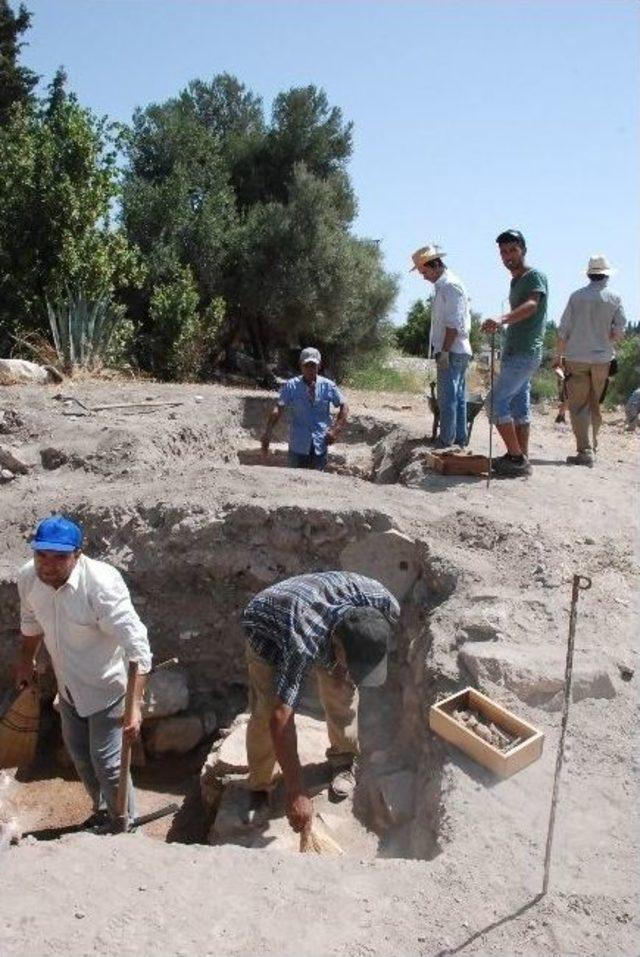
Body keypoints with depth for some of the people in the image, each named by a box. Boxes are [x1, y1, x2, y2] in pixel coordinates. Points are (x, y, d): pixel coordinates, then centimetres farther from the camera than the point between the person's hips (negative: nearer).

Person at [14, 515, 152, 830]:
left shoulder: (102, 584, -35)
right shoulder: (28, 577, -16)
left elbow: (137, 647, -35)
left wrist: (135, 705, -40)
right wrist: (26, 660, 21)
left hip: (105, 689, -6)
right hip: (68, 687, 6)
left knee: (106, 763, 4)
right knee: (79, 755, 24)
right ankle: (103, 812, 50)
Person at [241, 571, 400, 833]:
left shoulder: (384, 604, -33)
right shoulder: (302, 643, -47)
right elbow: (281, 717, -43)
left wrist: (341, 669, -16)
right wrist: (295, 792, -41)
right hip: (267, 626, -4)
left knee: (341, 693, -4)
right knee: (266, 711, -14)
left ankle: (343, 760, 24)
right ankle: (259, 787, 10)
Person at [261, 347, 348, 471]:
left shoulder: (328, 386, -3)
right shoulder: (291, 386, -8)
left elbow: (344, 407, 5)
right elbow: (278, 409, -16)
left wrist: (336, 430, -7)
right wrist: (268, 433, -29)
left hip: (320, 445, 1)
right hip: (298, 445, -1)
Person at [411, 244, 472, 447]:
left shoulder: (450, 285, -12)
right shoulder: (442, 286, 18)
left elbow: (453, 323, -19)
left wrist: (444, 351, -21)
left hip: (451, 352, -10)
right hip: (457, 352, 10)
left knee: (448, 398, -8)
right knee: (458, 397, 12)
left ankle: (446, 442, -5)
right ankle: (459, 440, 19)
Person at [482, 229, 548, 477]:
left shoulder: (535, 276, -10)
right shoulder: (515, 281, 19)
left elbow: (531, 305, -29)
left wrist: (502, 319, -46)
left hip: (525, 353, -10)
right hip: (514, 352, 10)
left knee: (497, 402, -13)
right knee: (519, 406, 10)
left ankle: (516, 458, -8)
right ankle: (521, 458, 14)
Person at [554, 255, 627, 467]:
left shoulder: (577, 296, -3)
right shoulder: (614, 299, -1)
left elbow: (564, 329, -3)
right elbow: (619, 332, -3)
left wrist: (558, 355, 7)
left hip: (577, 358, -2)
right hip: (602, 358, 2)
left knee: (578, 406, 0)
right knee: (595, 406, 15)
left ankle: (585, 451, -8)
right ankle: (592, 447, 21)